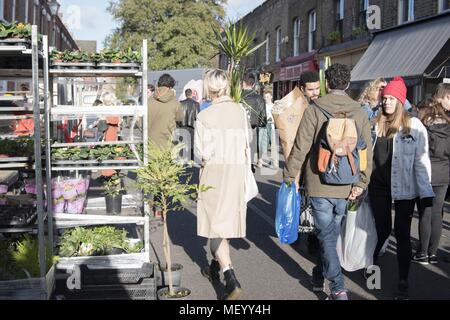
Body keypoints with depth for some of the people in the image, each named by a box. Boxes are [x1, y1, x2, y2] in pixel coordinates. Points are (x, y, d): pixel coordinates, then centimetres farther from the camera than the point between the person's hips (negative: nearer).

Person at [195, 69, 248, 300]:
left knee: (216, 224, 1)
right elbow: (244, 143, 2)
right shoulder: (240, 112, -2)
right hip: (237, 170, 5)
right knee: (225, 219, 20)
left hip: (214, 172, -5)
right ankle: (215, 267, 38)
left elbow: (202, 153, -13)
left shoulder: (204, 116, -15)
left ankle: (231, 280, -11)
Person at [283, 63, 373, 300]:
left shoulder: (315, 110, -10)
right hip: (346, 187, 4)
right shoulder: (359, 113, 1)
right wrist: (362, 183, -1)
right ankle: (319, 276, 36)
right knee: (331, 234, 19)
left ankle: (338, 289, -2)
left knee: (326, 236, 4)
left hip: (320, 184, -4)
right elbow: (367, 150, -3)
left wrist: (289, 175, 0)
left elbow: (301, 147, -11)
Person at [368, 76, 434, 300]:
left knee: (402, 232, 3)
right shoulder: (375, 123, 1)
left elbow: (421, 160, -8)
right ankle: (371, 261, 39)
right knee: (383, 229, 12)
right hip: (379, 186, 2)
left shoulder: (413, 125, -6)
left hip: (404, 188, -2)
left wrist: (426, 191, -12)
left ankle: (403, 281, 14)